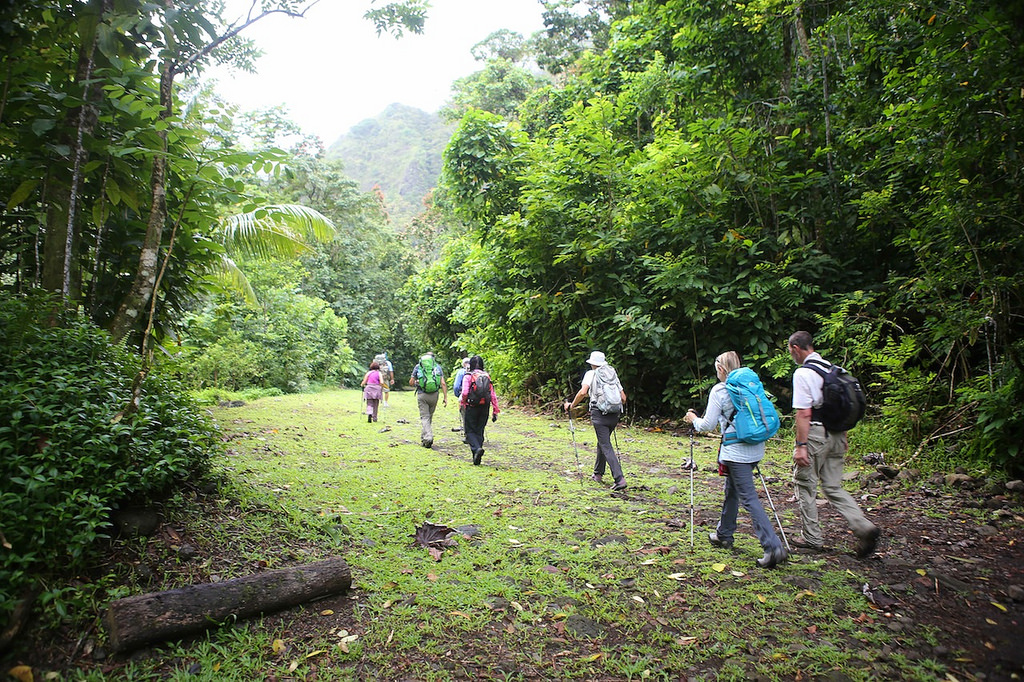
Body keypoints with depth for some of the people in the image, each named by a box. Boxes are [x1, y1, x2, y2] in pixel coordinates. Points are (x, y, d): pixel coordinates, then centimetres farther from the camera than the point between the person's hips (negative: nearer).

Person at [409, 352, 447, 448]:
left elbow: (411, 382, 8)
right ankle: (424, 437, 26)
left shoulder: (418, 366, 8)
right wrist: (445, 398, 1)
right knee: (430, 416, 17)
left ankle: (428, 437, -15)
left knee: (424, 417, 1)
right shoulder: (437, 366, 9)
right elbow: (443, 383, 0)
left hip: (421, 394, -1)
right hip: (434, 394, 2)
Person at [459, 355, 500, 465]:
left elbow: (464, 392, -15)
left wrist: (462, 403, 4)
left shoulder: (468, 376, -6)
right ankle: (477, 458, 13)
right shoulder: (487, 377, 7)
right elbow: (493, 395, 4)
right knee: (480, 431, 13)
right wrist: (495, 411, 8)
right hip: (485, 408, 4)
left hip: (472, 407, -4)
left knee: (470, 431, 6)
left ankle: (477, 448, -20)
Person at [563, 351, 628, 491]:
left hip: (599, 414, -6)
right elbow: (623, 398, 13)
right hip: (614, 415, 6)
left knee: (606, 447, -6)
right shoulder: (613, 374, 16)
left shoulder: (591, 374, 1)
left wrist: (571, 406, -4)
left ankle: (619, 479, -16)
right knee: (602, 443, 22)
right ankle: (598, 474, 34)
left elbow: (583, 392, -15)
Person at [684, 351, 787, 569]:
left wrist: (694, 419, 12)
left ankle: (773, 546, -13)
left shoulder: (719, 390, -9)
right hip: (755, 448, 8)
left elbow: (708, 424, -7)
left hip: (735, 451, -8)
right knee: (732, 490, 21)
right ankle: (724, 534, 34)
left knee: (749, 498, -6)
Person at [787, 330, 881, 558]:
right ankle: (863, 527, 1)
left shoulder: (803, 373, -14)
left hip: (815, 434, -7)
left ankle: (812, 538, 16)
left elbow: (804, 413, -19)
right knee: (833, 487, 15)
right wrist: (844, 436, 22)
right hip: (836, 434, 8)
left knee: (805, 487, 8)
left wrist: (801, 445, -18)